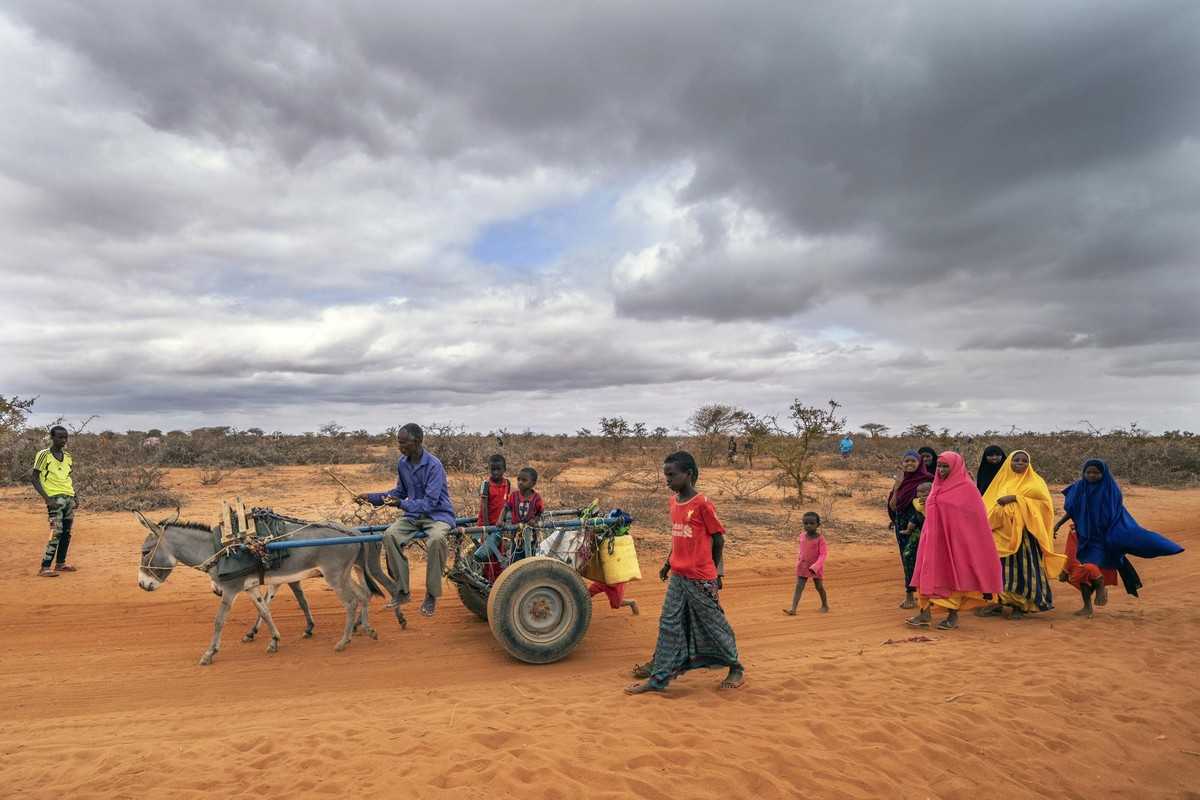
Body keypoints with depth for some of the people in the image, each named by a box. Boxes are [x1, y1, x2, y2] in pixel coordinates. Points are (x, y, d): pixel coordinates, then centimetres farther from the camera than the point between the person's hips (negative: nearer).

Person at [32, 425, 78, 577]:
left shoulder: (68, 456, 12)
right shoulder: (43, 455, -6)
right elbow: (34, 478, -7)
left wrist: (74, 496, 12)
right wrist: (47, 498, -15)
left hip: (69, 498, 7)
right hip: (55, 499, -7)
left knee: (67, 532, 10)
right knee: (56, 533, -13)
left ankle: (60, 563, 20)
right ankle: (45, 567, -8)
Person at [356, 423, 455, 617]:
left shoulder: (434, 465, -21)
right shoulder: (402, 463, 1)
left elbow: (430, 502, -24)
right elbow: (400, 492, 15)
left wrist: (402, 504, -34)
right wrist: (372, 497, 4)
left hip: (438, 514, -6)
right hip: (415, 515, 6)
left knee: (435, 539, -37)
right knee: (390, 535, -22)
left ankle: (431, 596, -18)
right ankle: (402, 591, -7)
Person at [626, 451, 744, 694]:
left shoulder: (702, 504, -16)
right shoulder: (674, 501, 6)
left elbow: (718, 539, -8)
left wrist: (713, 571, 0)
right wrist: (669, 563, 17)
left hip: (700, 579, -7)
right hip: (677, 577, 7)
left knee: (713, 624, 8)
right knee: (669, 626, 8)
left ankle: (736, 669, 27)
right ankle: (658, 678, 16)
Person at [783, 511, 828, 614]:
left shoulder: (820, 538, -15)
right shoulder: (801, 537, -1)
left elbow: (823, 554, -18)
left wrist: (815, 567, -26)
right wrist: (798, 562, 12)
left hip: (816, 567, -3)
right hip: (802, 566, 3)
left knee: (819, 587, 13)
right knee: (798, 587, -6)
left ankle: (825, 605, 37)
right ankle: (793, 609, -12)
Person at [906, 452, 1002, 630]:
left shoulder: (966, 489, -7)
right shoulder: (937, 487, 11)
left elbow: (975, 519, -7)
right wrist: (928, 538, 19)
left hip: (955, 540, -6)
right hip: (934, 539, 6)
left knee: (953, 575, 2)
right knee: (929, 573, 2)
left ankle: (953, 615, 13)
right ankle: (925, 612, 4)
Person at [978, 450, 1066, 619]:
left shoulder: (1034, 480, 6)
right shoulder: (1002, 481, 15)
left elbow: (1042, 494, -14)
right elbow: (988, 502, 11)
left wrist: (1015, 497, -18)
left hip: (1024, 532, -3)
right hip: (1003, 532, 3)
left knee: (1022, 567, -3)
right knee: (1003, 567, 3)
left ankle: (1020, 605, 6)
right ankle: (1000, 602, 10)